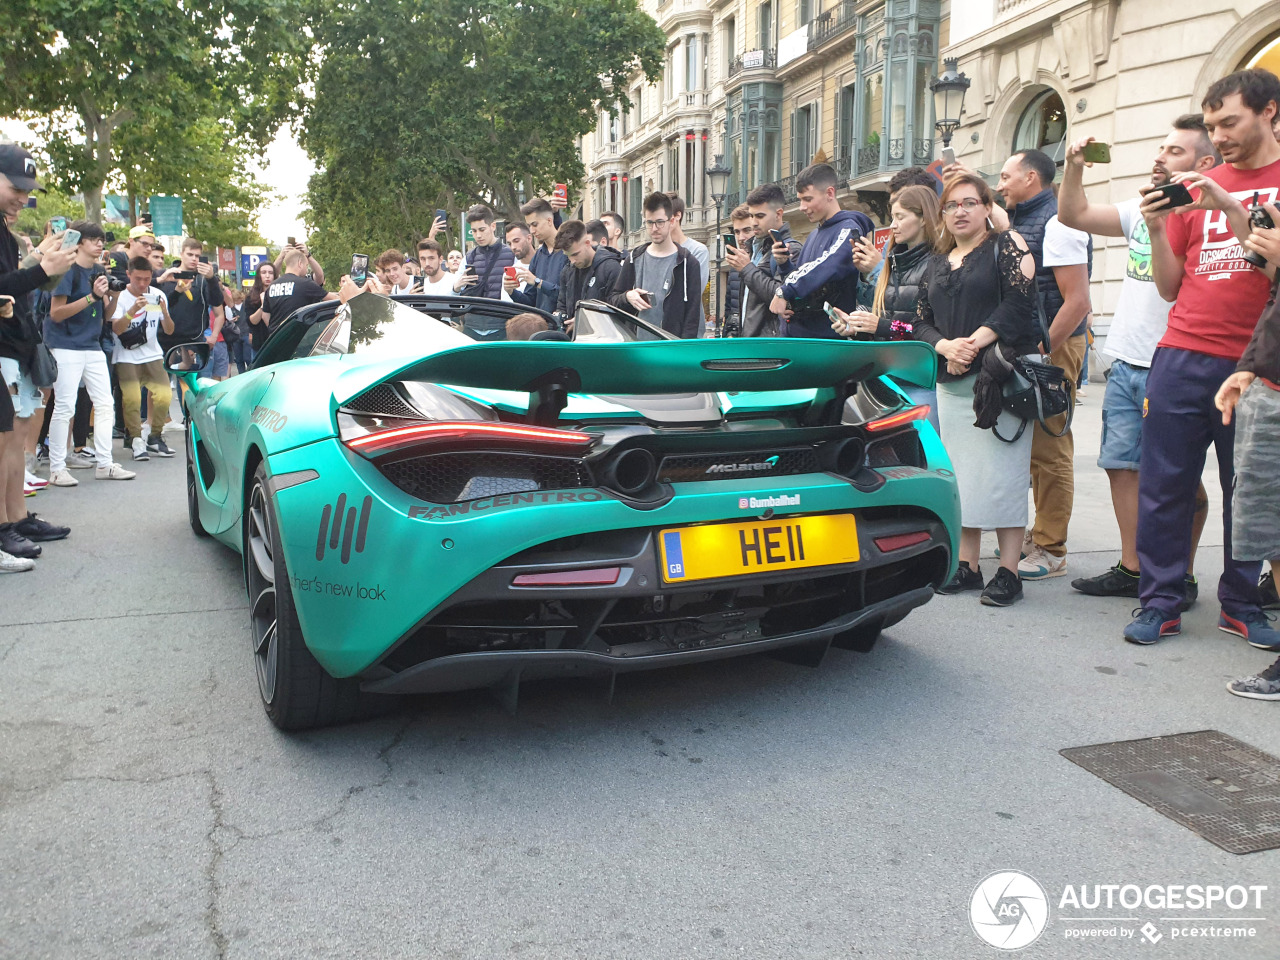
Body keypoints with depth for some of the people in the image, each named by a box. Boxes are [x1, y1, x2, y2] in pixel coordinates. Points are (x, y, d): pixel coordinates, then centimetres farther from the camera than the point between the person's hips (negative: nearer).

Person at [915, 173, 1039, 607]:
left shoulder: (1006, 246, 3)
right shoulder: (936, 264, 19)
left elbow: (1021, 299, -11)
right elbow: (921, 323, 15)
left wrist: (976, 342, -17)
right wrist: (946, 346, -6)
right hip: (951, 379, 6)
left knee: (1002, 471, -8)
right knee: (962, 472, 7)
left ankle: (1008, 571, -4)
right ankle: (967, 565, 15)